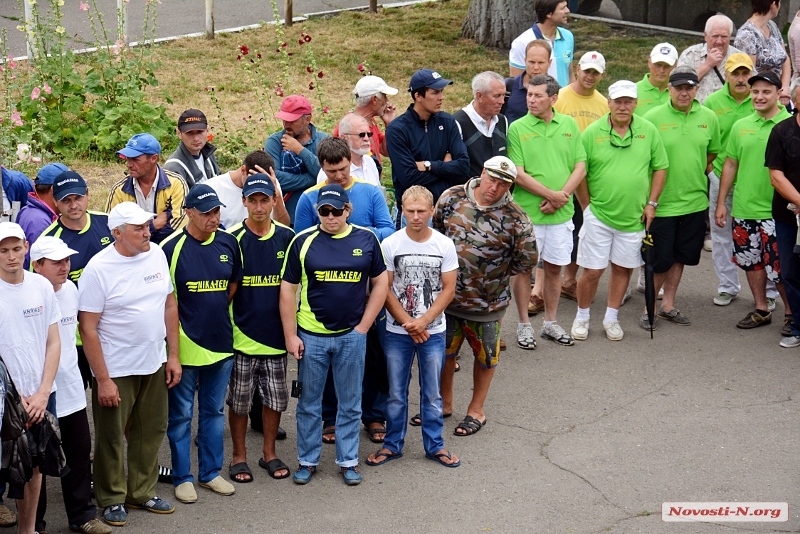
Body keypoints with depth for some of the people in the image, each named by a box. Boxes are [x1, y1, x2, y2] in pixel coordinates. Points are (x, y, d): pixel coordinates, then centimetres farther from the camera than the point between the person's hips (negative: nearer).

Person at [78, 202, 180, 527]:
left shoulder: (157, 254, 0)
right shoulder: (98, 268, -17)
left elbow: (169, 304, 9)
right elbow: (88, 328, -15)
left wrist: (173, 355, 7)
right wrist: (103, 379, -16)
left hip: (155, 365, 5)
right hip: (116, 369, -5)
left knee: (151, 432, 15)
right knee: (112, 438, 8)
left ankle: (142, 493, 32)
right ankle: (112, 499, 25)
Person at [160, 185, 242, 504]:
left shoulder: (228, 243, 1)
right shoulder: (172, 248, -13)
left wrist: (216, 311, 7)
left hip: (221, 343, 5)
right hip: (185, 345, -5)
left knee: (214, 411, 16)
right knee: (181, 414, 7)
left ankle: (211, 472, 28)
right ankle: (182, 478, 19)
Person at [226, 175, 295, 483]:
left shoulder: (286, 237, 2)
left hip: (275, 333, 3)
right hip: (241, 333, -3)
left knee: (275, 397, 10)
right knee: (239, 400, 7)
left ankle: (269, 453, 26)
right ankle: (239, 456, 21)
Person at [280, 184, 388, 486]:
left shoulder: (366, 240, 0)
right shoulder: (303, 242, -3)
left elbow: (380, 283, 5)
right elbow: (288, 290, -1)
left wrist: (363, 327, -1)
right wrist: (290, 336, -5)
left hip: (352, 336, 1)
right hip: (311, 335, -1)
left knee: (350, 403, 10)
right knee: (309, 403, 10)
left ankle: (348, 461, 23)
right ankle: (307, 461, 22)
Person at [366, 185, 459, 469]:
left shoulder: (445, 245, -5)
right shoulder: (390, 245, -7)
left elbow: (448, 289, -4)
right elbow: (384, 289, -5)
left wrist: (423, 321, -13)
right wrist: (408, 323, -12)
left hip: (433, 332, 0)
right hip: (397, 332, 0)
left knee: (432, 394, 10)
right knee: (396, 394, 9)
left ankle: (434, 445, 22)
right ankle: (392, 444, 23)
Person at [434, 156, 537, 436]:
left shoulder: (515, 218, -15)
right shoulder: (452, 198, -7)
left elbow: (526, 261, -6)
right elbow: (433, 232, 7)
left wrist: (497, 272, -2)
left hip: (487, 303, -2)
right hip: (446, 296, 2)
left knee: (485, 356, 15)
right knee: (443, 352, 17)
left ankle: (476, 411, 33)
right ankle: (444, 403, 38)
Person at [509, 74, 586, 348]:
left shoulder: (569, 125, 4)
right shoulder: (517, 128, -6)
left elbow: (580, 166, 3)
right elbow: (518, 174, -11)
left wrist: (562, 197, -10)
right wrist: (551, 194, -14)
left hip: (561, 212, 3)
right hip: (527, 211, -3)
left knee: (554, 268, 12)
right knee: (524, 267, 5)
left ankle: (550, 323, 25)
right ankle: (524, 325, 16)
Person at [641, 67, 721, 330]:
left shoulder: (708, 118, 1)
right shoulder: (653, 117, -10)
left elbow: (712, 152, 18)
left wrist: (697, 173, 9)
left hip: (695, 200, 4)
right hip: (662, 202, -4)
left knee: (680, 256, 14)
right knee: (660, 260, 3)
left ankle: (668, 305, 27)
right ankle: (649, 307, 18)